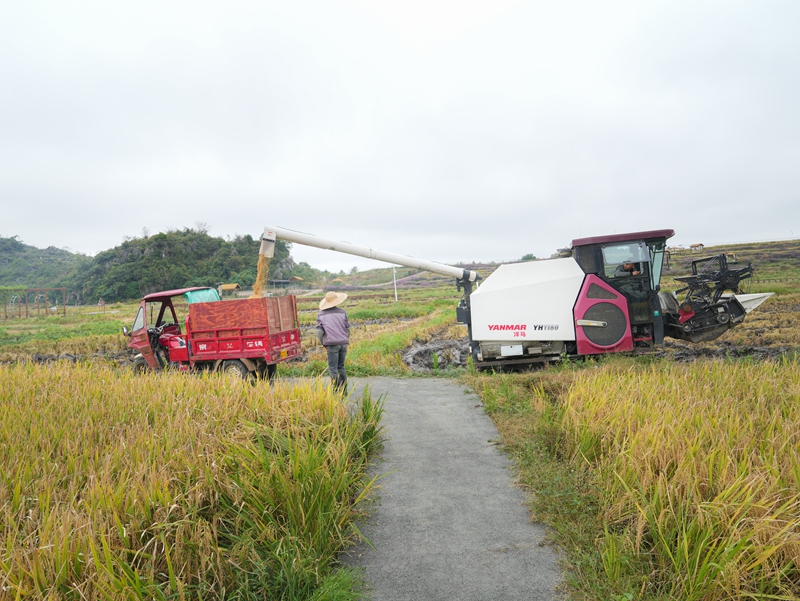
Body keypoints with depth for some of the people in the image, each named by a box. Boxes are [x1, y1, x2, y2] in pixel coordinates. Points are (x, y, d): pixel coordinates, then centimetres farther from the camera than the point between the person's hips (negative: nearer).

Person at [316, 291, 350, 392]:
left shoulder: (321, 314, 1)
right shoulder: (342, 312, 4)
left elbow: (319, 331, -3)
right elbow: (347, 328, 5)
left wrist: (324, 344, 9)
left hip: (332, 344, -3)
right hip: (343, 343, 3)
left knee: (333, 368, 2)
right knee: (341, 366, 16)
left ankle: (337, 391, -2)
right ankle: (344, 390, 17)